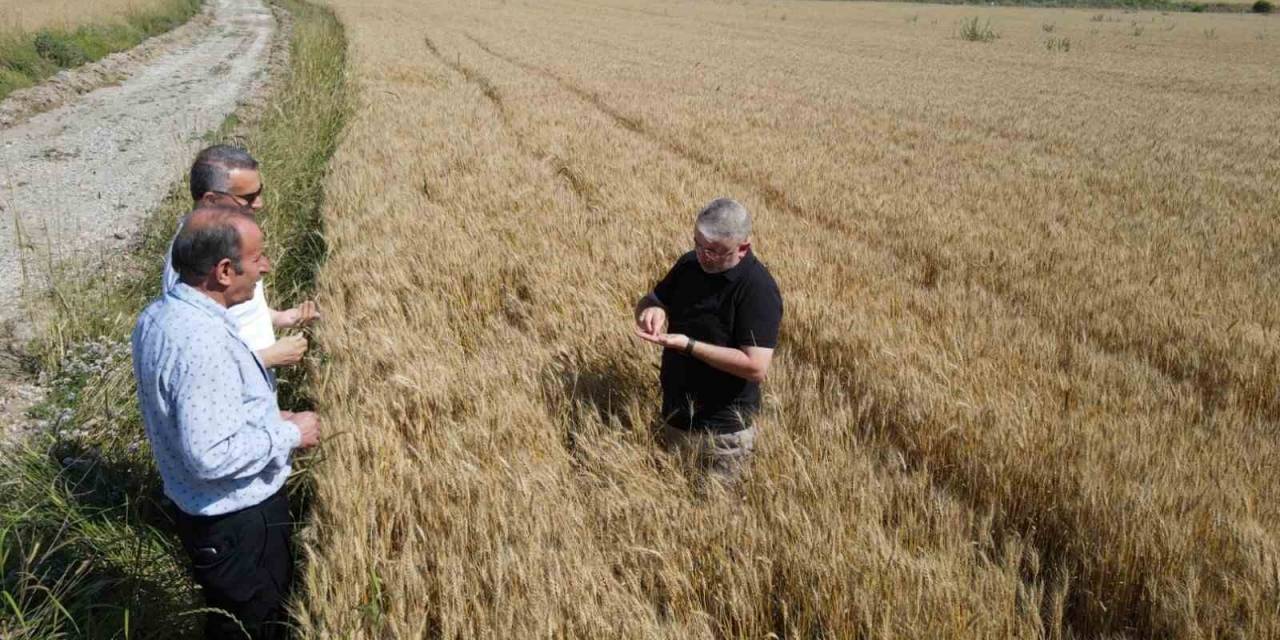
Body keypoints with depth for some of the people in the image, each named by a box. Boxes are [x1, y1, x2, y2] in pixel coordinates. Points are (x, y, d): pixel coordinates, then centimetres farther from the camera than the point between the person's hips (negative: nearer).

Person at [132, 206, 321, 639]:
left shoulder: (159, 315, 0)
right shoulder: (203, 344, -32)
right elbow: (211, 455, -33)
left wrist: (266, 417, 8)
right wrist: (289, 434, -19)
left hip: (198, 509, 9)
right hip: (238, 521, -9)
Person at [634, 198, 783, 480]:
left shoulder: (758, 290, -21)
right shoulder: (689, 264, 0)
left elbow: (756, 367, -26)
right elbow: (648, 300, 12)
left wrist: (688, 345, -28)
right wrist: (651, 308, -13)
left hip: (721, 435, -7)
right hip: (673, 421, 7)